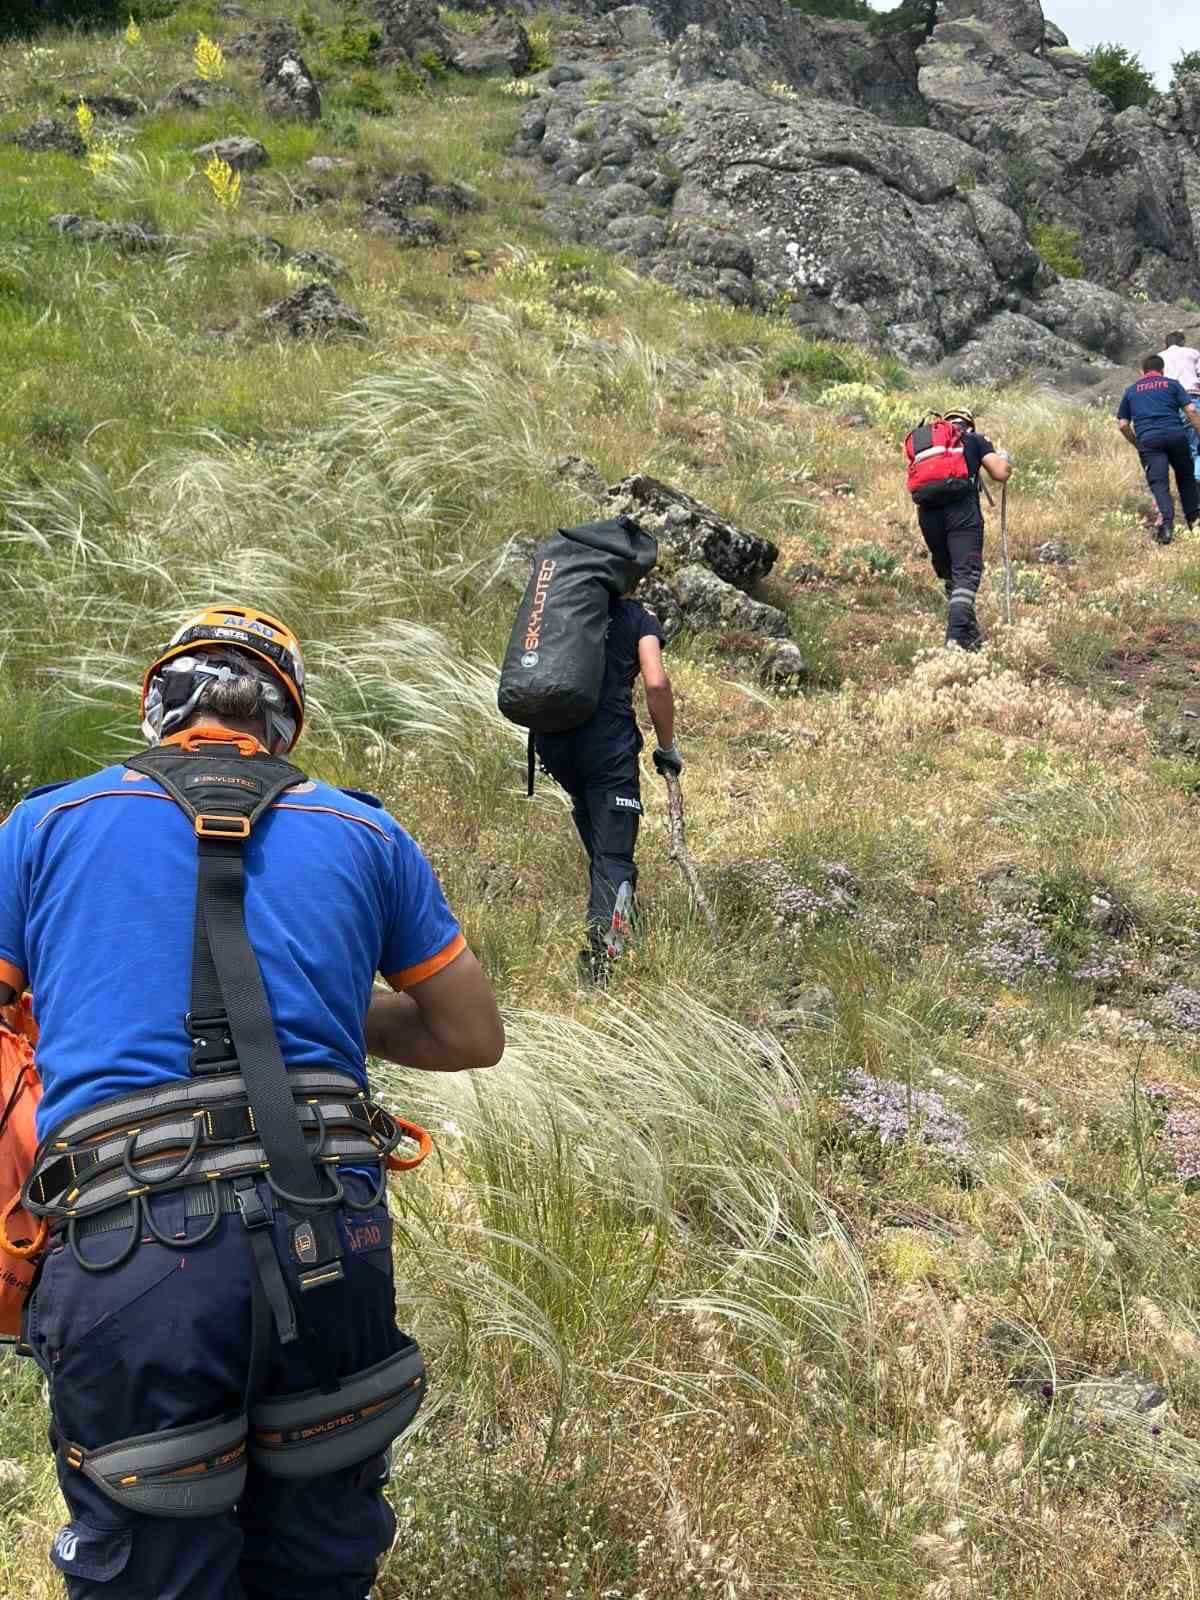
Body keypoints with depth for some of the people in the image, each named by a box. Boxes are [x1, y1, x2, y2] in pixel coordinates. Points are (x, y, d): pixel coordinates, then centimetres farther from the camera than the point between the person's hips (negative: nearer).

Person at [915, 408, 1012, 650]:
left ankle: (971, 636, 23)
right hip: (961, 511, -4)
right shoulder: (975, 440, 17)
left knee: (950, 577, 18)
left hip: (928, 513, 4)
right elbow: (1000, 474, 9)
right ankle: (956, 637, -26)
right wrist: (1004, 458, 32)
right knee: (966, 576, -8)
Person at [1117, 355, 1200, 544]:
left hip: (1148, 440, 0)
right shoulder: (1172, 384, 15)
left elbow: (1123, 424, 16)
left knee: (1159, 483, -4)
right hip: (1175, 435, 0)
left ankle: (1167, 524, -22)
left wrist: (1137, 444, 28)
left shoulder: (1131, 391, 21)